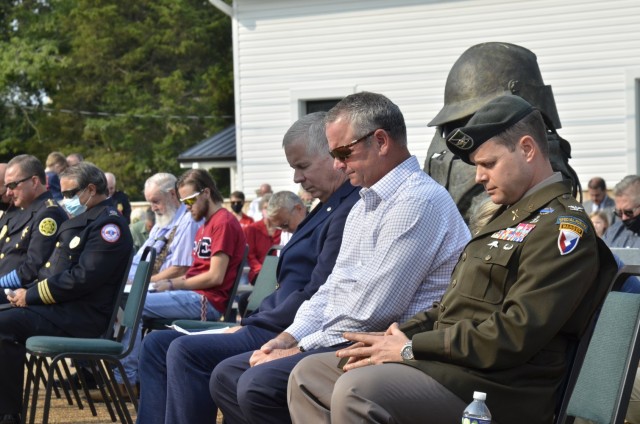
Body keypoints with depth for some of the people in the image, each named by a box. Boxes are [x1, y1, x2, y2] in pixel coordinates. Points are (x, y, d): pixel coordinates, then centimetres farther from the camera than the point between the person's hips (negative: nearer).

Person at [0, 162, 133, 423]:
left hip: (82, 317, -10)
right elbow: (54, 269, 24)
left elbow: (83, 278, -20)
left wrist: (31, 295, -15)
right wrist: (30, 290, 3)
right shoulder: (79, 221, 21)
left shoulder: (109, 225, -11)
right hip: (61, 307, 10)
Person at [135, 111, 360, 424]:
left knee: (186, 351, -26)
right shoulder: (327, 208, 19)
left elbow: (316, 297, -21)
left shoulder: (351, 210, -15)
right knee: (157, 345, 6)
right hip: (277, 327, 11)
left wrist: (254, 327, -12)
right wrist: (248, 323, 9)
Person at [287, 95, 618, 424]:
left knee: (355, 390, -31)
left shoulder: (562, 226, -11)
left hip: (497, 392, -11)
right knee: (308, 375, 6)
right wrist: (399, 336, 5)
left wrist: (411, 348, -16)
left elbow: (516, 334, -21)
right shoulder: (511, 217, 23)